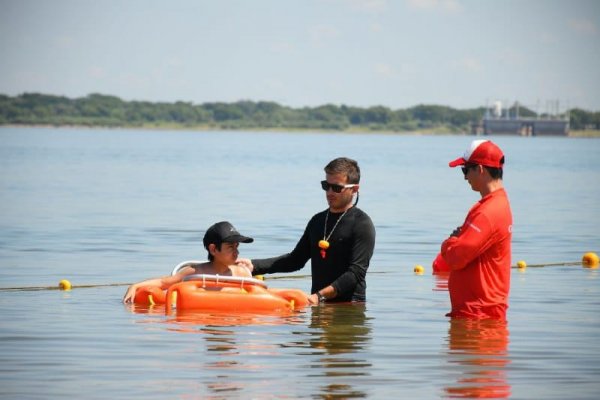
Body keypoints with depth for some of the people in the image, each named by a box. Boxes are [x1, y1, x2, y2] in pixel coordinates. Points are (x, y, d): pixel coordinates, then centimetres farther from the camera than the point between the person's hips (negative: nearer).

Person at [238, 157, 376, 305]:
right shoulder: (318, 220, 20)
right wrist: (254, 265, 11)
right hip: (318, 304, 7)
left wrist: (320, 296, -20)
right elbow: (296, 259, 23)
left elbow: (356, 273, -11)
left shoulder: (362, 224, -3)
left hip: (349, 308, -7)